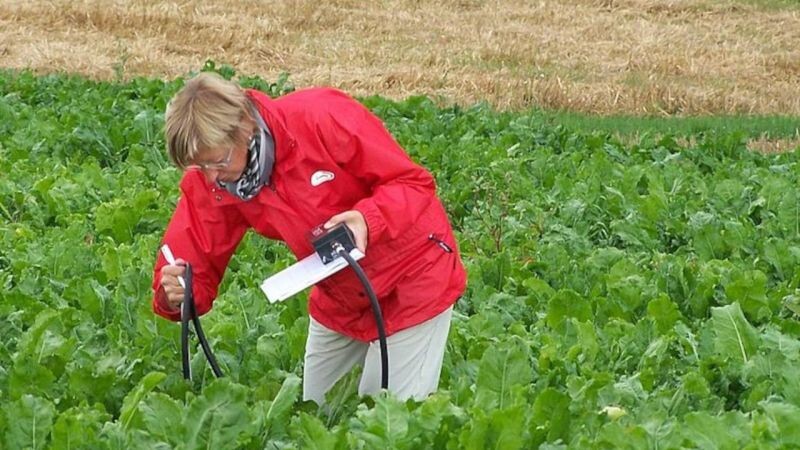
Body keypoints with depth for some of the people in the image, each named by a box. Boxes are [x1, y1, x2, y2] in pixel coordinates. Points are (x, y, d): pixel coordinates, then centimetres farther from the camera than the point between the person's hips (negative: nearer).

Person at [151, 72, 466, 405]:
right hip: (338, 299, 5)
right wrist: (175, 294, -36)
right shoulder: (207, 181, -15)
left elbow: (415, 183, -22)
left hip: (413, 278, -5)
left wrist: (368, 220, -41)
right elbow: (198, 263, -13)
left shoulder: (323, 118, -30)